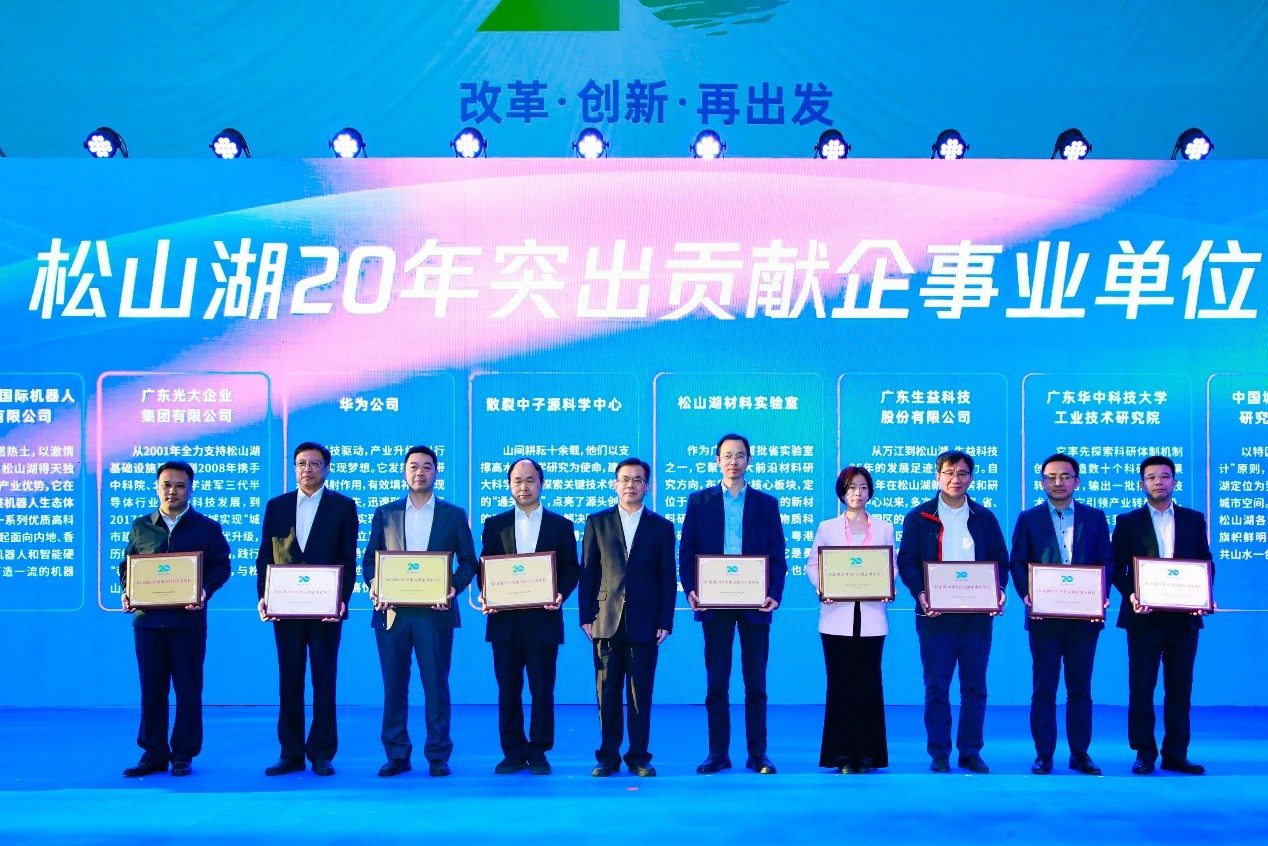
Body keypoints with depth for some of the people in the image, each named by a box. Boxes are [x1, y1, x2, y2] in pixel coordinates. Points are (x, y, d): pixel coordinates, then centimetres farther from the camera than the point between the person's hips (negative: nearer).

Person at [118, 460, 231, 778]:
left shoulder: (207, 528, 5)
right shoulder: (141, 527, 12)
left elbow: (221, 566, 1)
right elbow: (126, 565, 14)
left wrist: (205, 590, -17)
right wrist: (127, 592, -4)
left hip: (188, 619, -2)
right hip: (146, 618, 2)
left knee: (188, 688, 3)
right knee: (151, 688, 7)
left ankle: (183, 754, 11)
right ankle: (153, 753, 16)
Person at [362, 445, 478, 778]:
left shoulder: (454, 515, 7)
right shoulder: (385, 513, 11)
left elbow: (468, 561, 6)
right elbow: (369, 559, 10)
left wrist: (454, 587, -11)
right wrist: (374, 585, -9)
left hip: (435, 612, -1)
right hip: (392, 612, 2)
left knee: (436, 685, 1)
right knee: (393, 685, 5)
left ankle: (438, 756, 10)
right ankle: (396, 755, 14)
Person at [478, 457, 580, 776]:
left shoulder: (561, 525, 7)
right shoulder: (494, 525, 11)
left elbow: (570, 569, 4)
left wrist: (560, 594, -14)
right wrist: (485, 595, -9)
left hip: (543, 618, -1)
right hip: (504, 618, 1)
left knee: (542, 688, 2)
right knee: (508, 688, 5)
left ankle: (538, 752, 12)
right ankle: (513, 752, 15)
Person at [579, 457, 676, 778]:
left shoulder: (662, 527, 8)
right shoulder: (597, 522, 9)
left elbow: (668, 579, 6)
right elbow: (587, 572, 7)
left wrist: (665, 622, -1)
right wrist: (586, 617, 0)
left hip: (644, 623, 0)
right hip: (607, 621, 1)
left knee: (641, 694, 3)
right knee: (607, 693, 4)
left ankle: (639, 757, 13)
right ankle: (608, 757, 13)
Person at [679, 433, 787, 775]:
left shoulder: (766, 503, 8)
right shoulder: (699, 501, 8)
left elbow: (777, 555, 5)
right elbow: (687, 552, 5)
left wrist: (774, 594, -9)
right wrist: (690, 590, -8)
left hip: (754, 604, 0)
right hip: (715, 603, 0)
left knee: (756, 683, 5)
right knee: (716, 682, 4)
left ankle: (758, 754, 12)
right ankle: (718, 753, 11)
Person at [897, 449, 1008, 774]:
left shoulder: (985, 518, 11)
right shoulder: (919, 517, 4)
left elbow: (1001, 561, 11)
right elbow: (906, 561, 0)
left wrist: (999, 591, -7)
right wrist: (920, 594, -15)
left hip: (977, 615, 2)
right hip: (936, 615, -2)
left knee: (975, 686, 6)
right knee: (936, 687, 1)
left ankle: (970, 751, 15)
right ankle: (939, 753, 9)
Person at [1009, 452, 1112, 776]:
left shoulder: (1095, 518, 9)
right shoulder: (1028, 519, 6)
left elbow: (1107, 562, 6)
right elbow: (1017, 563, 2)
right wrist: (1027, 596, -13)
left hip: (1084, 616, 1)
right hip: (1044, 616, -1)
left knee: (1080, 688, 7)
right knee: (1044, 688, 2)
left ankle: (1080, 754, 16)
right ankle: (1043, 755, 8)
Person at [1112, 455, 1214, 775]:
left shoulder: (1194, 520, 10)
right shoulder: (1127, 521, 5)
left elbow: (1206, 564, 9)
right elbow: (1117, 567, 1)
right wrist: (1130, 595, -15)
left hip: (1184, 616, 2)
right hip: (1144, 616, -2)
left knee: (1180, 687, 6)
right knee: (1141, 686, 1)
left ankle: (1176, 754, 14)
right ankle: (1144, 754, 9)